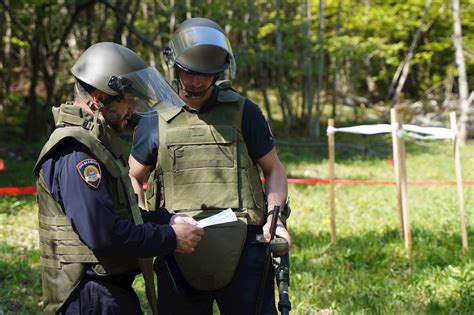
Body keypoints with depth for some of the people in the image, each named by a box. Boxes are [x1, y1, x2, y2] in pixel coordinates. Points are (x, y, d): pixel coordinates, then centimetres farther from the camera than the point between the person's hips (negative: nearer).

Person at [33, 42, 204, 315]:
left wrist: (168, 220, 6)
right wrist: (171, 239, -16)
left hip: (114, 291, 10)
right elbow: (102, 234, -27)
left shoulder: (95, 141, 14)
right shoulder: (76, 152, -20)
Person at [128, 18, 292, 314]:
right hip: (178, 254, 1)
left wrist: (275, 217, -7)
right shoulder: (155, 120, 4)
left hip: (242, 252, -1)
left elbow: (274, 169, 9)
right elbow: (133, 178, 14)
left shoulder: (243, 112, 2)